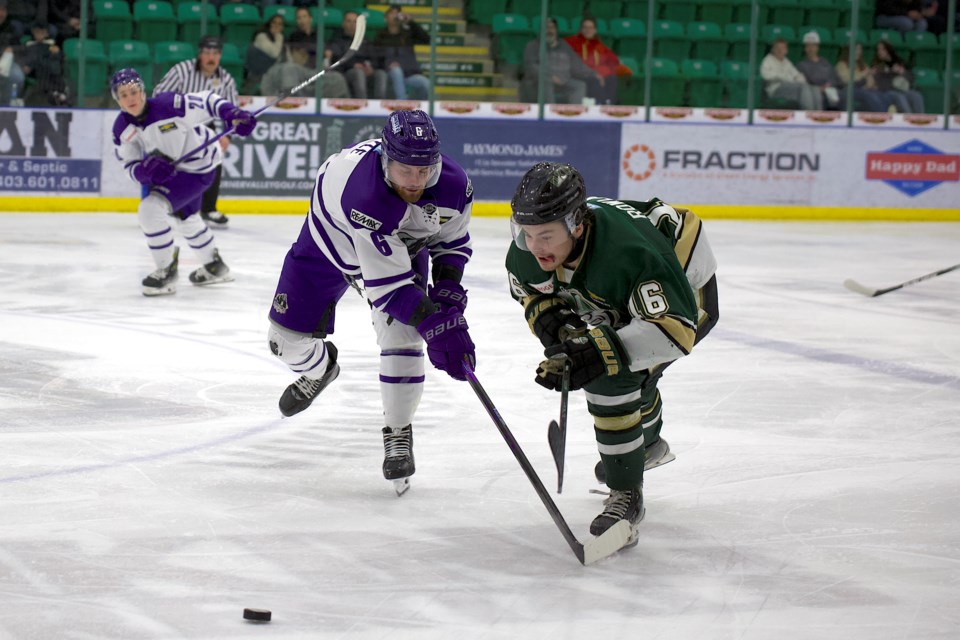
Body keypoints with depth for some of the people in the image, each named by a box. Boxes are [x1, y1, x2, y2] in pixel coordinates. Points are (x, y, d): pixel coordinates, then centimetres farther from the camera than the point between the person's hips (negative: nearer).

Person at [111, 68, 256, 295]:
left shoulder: (169, 105, -31)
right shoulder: (122, 129, -13)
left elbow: (207, 102, -23)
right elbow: (130, 164, -8)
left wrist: (233, 114, -38)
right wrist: (146, 171, -31)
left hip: (199, 168, -9)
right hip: (171, 167, 9)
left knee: (150, 208, -23)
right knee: (183, 216, 32)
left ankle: (167, 273, -8)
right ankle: (215, 267, 56)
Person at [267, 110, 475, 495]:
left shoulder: (454, 186, -29)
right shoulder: (364, 194, -46)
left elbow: (452, 241, -5)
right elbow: (387, 283, -44)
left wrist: (447, 287, -20)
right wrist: (435, 323, -51)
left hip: (405, 243, 2)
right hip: (332, 239, -2)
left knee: (401, 332, -19)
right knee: (287, 338, 3)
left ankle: (398, 435, -3)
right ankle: (319, 369, 40)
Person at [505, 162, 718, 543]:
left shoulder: (631, 253, -46)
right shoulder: (527, 252, -25)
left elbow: (676, 329, -49)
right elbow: (526, 286, 0)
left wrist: (600, 351, -59)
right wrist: (546, 315, -23)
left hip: (687, 293, -8)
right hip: (627, 296, 8)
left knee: (610, 378, -26)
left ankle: (626, 495, -14)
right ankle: (647, 445, 59)